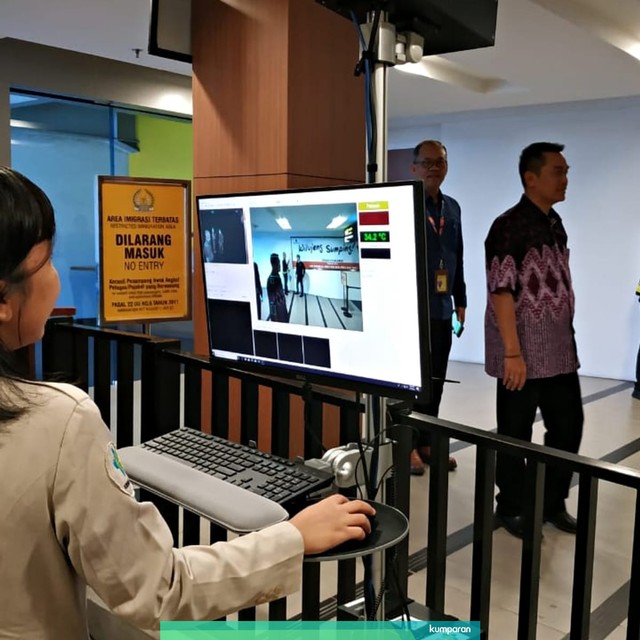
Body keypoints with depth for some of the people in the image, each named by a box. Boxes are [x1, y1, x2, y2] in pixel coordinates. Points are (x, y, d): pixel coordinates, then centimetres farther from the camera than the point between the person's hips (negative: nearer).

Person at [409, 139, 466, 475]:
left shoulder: (452, 207, 13)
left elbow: (457, 258, 16)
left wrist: (460, 301, 15)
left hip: (441, 310, 6)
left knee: (435, 381, 12)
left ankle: (426, 442, 24)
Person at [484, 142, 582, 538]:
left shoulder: (555, 223, 11)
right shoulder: (509, 227, -14)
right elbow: (501, 292, -19)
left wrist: (567, 338, 16)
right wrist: (512, 353, -22)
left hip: (560, 350, 8)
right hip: (524, 353, -8)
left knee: (568, 425, 14)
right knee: (516, 434, 5)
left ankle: (553, 503, 30)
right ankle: (512, 508, 22)